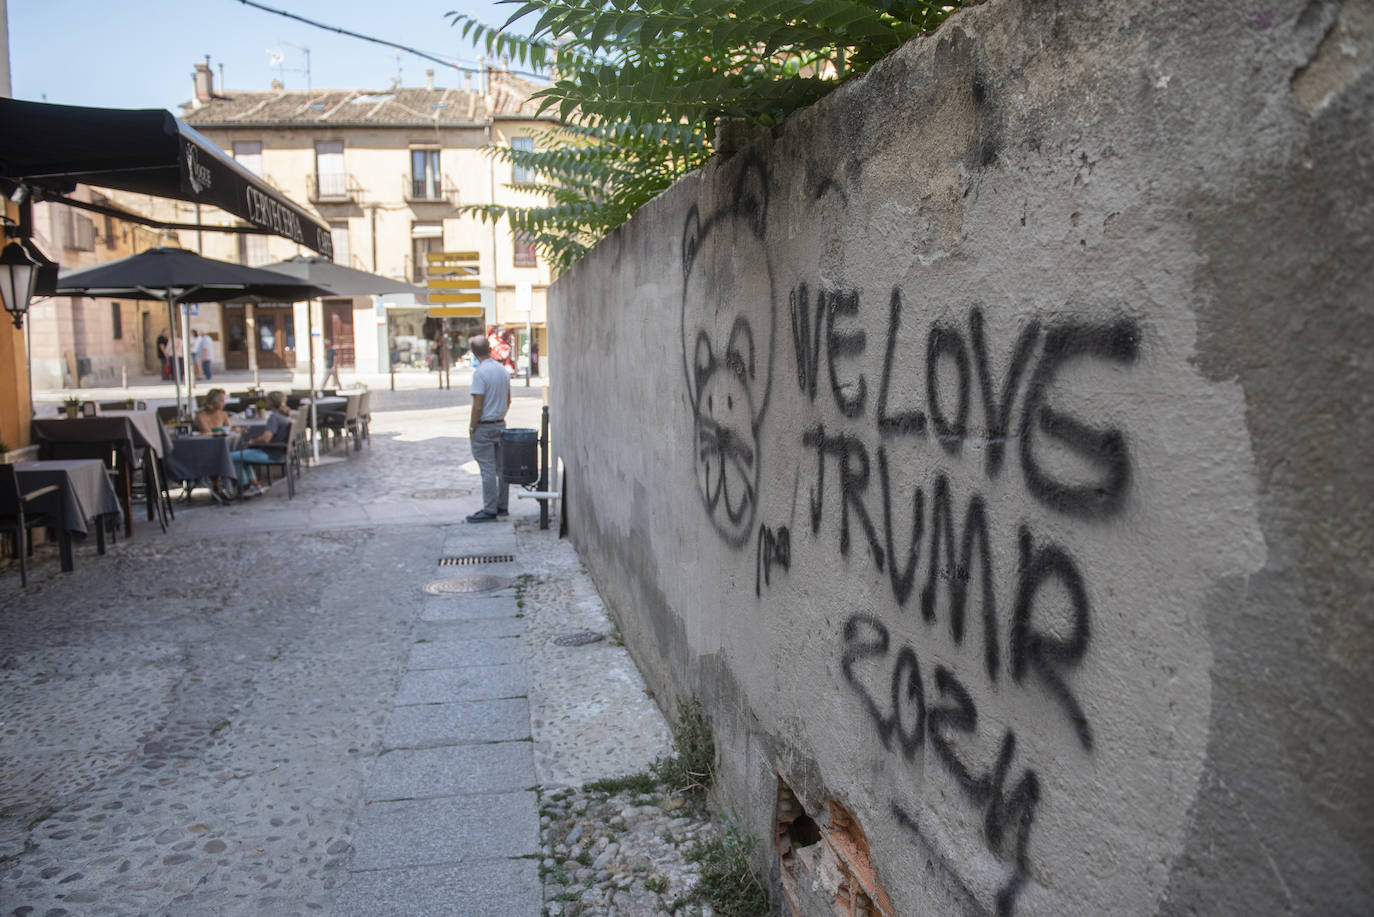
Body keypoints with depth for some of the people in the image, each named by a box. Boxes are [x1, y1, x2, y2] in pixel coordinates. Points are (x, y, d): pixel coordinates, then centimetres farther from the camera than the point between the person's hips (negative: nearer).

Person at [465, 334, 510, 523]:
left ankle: (489, 510, -3)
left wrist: (471, 428, -9)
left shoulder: (480, 372, -17)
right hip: (500, 424, 8)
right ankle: (502, 506, 18)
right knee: (501, 468, 11)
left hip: (484, 427, -8)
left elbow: (478, 406, -18)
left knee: (488, 470, -5)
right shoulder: (502, 370, 7)